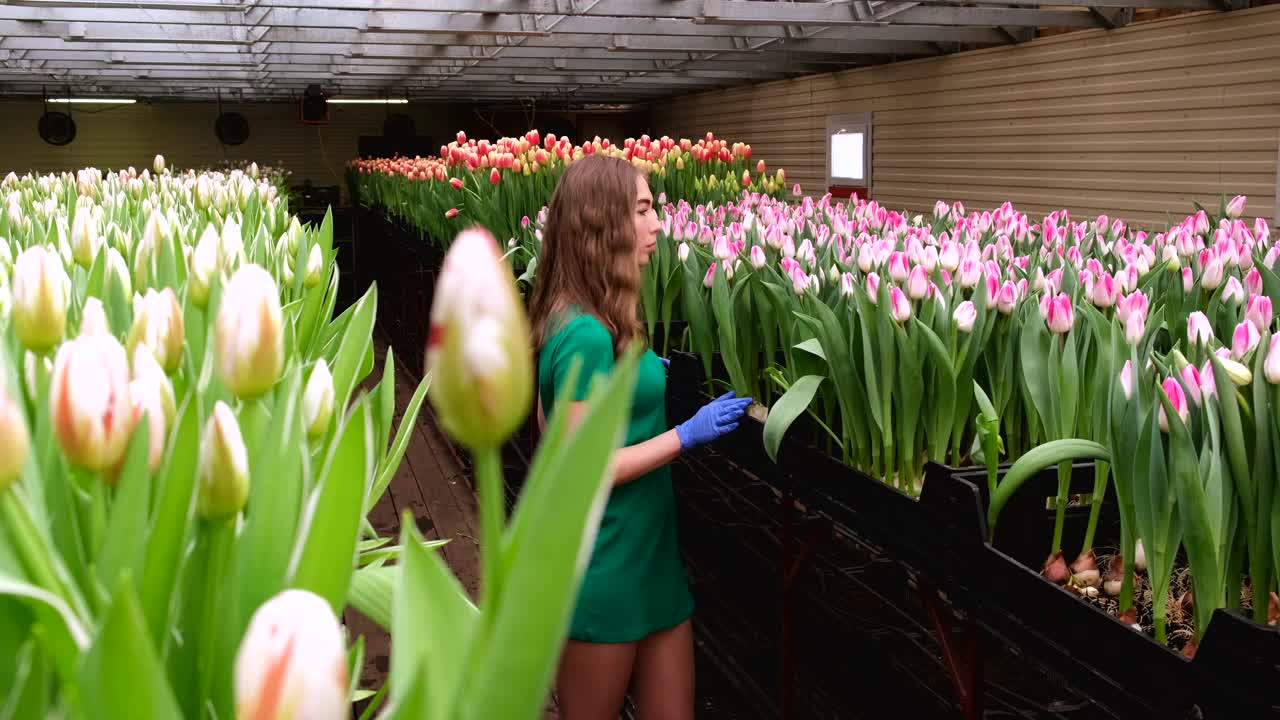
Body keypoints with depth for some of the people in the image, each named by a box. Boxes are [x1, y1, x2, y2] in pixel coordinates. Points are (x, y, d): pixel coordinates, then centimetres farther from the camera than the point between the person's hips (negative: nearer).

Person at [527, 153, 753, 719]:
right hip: (603, 571, -9)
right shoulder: (585, 334, -22)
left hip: (649, 557, 9)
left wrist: (642, 378, 14)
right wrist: (687, 434, -20)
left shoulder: (579, 320, 7)